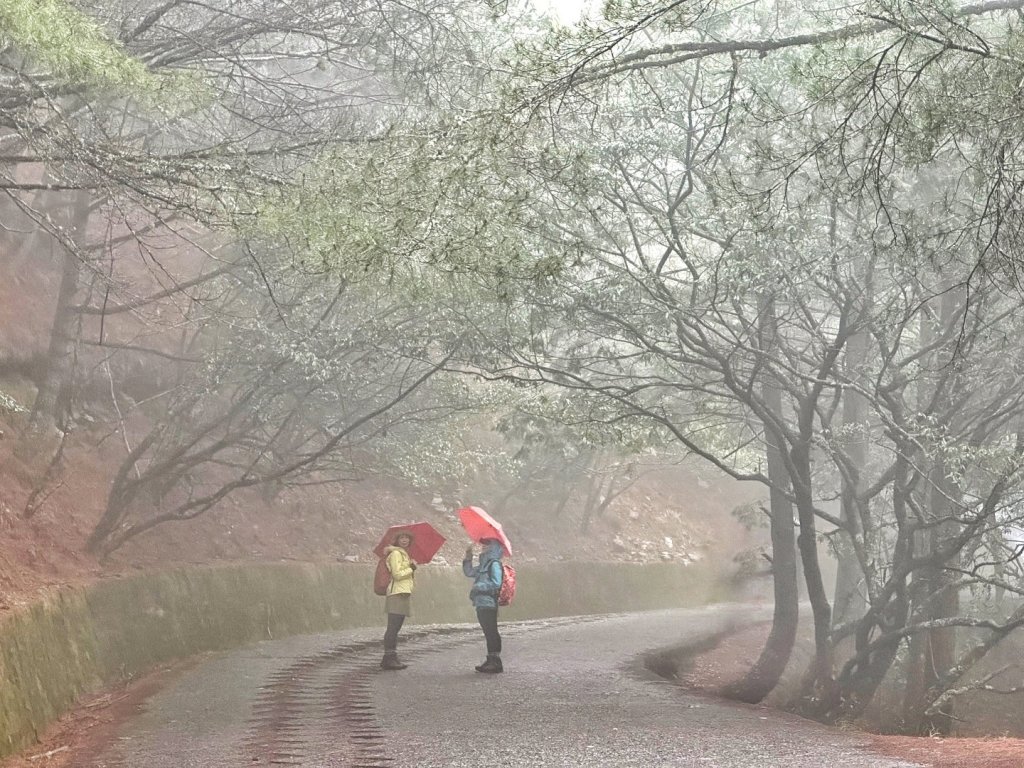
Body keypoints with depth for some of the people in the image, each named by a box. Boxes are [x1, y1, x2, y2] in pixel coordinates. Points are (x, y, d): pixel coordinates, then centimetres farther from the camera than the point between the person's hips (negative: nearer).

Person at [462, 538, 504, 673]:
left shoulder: (494, 564, -9)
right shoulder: (484, 564, 19)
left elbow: (496, 583, -17)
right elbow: (469, 572, 25)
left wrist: (479, 586, -12)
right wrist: (468, 556, 14)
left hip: (489, 603, -9)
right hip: (482, 604, 9)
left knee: (491, 632, -7)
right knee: (488, 632, 12)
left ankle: (496, 663, -6)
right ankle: (491, 661, 17)